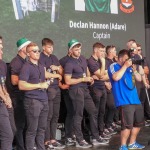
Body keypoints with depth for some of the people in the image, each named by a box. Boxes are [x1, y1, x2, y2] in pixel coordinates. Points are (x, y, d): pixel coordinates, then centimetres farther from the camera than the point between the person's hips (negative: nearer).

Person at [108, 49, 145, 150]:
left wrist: (134, 70, -2)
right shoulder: (114, 66, -3)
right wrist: (125, 66, -15)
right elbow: (116, 77, -22)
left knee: (139, 123, 15)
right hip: (125, 101, -8)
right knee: (128, 125, -13)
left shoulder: (129, 67, 16)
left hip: (135, 100, 8)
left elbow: (139, 79, 15)